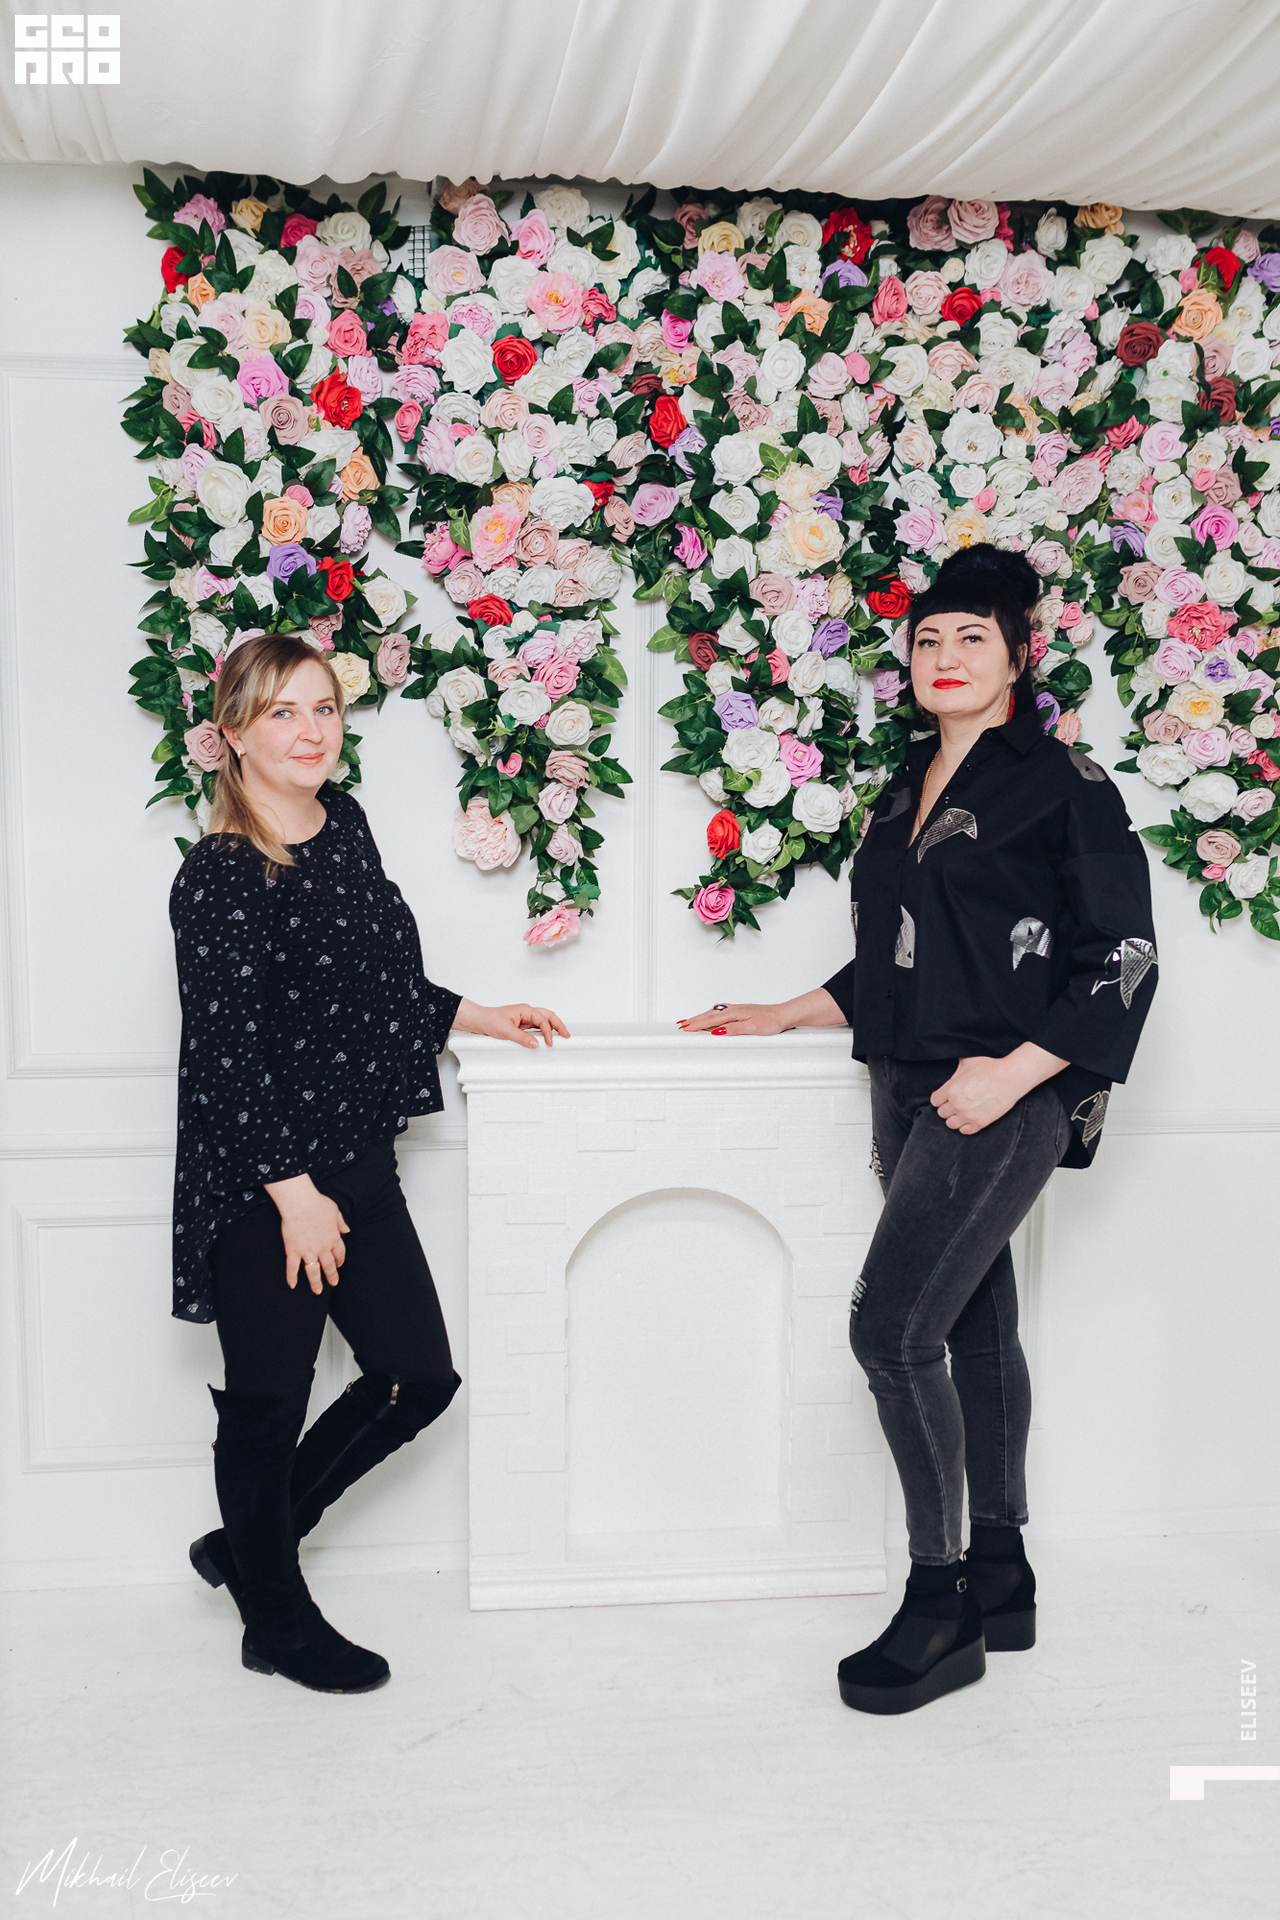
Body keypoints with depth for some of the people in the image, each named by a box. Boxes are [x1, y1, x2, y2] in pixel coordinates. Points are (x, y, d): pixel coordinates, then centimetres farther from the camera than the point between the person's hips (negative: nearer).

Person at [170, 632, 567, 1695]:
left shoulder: (345, 824, 9)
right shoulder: (220, 876, -15)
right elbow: (227, 1049, -18)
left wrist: (488, 1018, 21)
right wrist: (293, 1191, -18)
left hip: (357, 1163, 8)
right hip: (259, 1179, -8)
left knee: (419, 1375, 11)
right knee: (269, 1401, 6)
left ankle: (247, 1542, 30)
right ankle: (276, 1617, 29)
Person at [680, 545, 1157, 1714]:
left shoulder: (1062, 784, -5)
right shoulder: (907, 793, 16)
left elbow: (1122, 959, -10)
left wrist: (1013, 1071, -17)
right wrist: (785, 1016, 22)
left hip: (1002, 1101, -7)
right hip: (909, 1093, 7)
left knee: (893, 1324, -14)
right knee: (973, 1329, 12)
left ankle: (940, 1608, 1)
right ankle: (1001, 1582, 25)